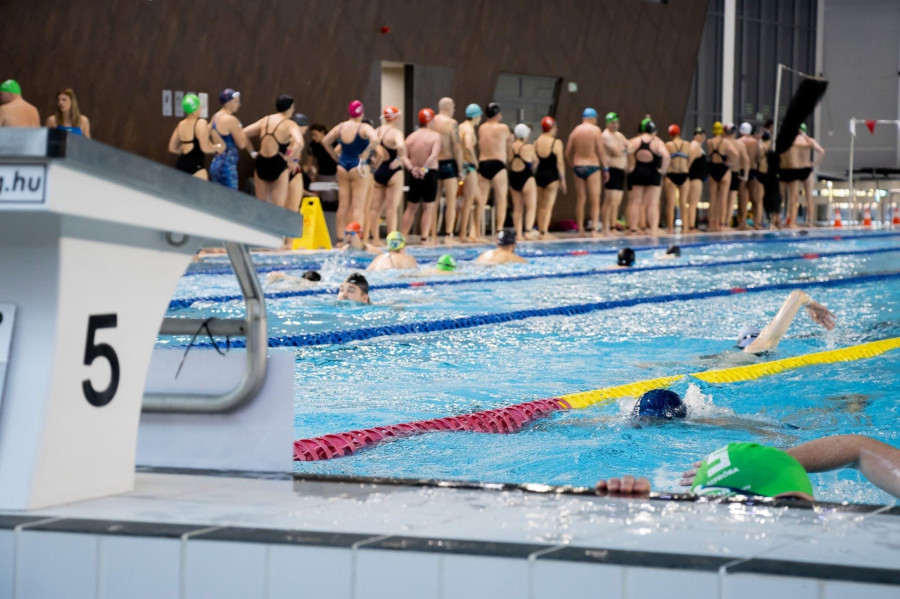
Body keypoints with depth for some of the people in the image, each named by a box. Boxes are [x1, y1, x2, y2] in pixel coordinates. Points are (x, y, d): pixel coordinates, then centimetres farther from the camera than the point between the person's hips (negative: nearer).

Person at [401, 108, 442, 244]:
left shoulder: (411, 137, 7)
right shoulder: (435, 136, -5)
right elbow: (434, 155, -20)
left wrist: (411, 168, -13)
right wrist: (424, 169, -20)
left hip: (414, 175, 4)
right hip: (430, 174, -4)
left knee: (411, 207, 13)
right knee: (428, 208, 2)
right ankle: (424, 238, -5)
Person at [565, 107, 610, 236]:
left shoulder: (575, 131, 7)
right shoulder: (595, 130, -4)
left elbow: (568, 153, 6)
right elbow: (601, 151, -8)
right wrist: (606, 168, -2)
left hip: (578, 167, 4)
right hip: (592, 166, -4)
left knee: (580, 200, 7)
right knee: (595, 200, -2)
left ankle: (580, 230, 7)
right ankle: (594, 228, -13)